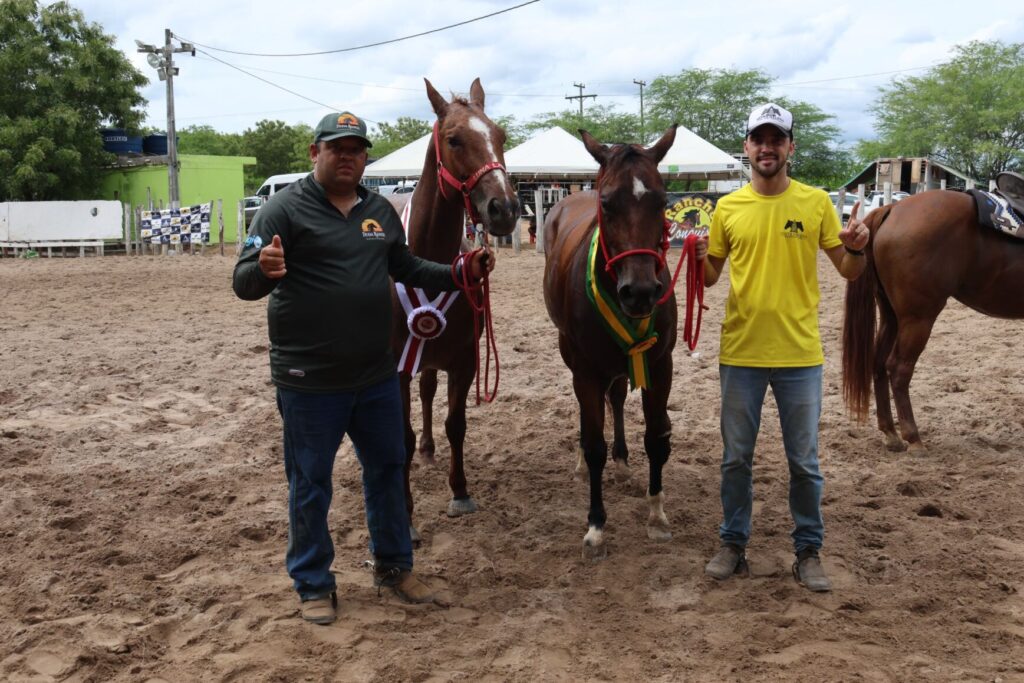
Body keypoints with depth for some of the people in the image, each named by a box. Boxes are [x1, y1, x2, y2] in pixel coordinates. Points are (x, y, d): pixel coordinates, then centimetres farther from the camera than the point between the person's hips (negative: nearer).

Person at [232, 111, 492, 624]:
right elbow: (243, 282, -15)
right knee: (310, 485, 7)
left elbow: (407, 268, 21)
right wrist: (264, 270, -38)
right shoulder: (287, 208, -10)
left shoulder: (380, 211, 8)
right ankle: (313, 585, 24)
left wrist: (458, 273, 6)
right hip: (310, 383, -6)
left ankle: (393, 564, 36)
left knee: (388, 469, 18)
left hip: (377, 375, 6)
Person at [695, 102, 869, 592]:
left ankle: (808, 552, 24)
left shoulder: (816, 202, -1)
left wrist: (857, 248, -18)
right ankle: (733, 545, 27)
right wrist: (699, 258, -11)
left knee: (804, 462, 8)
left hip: (799, 355, -1)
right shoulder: (727, 207, 2)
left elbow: (849, 272, 3)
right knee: (736, 458, 11)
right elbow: (710, 277, 9)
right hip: (740, 354, 1)